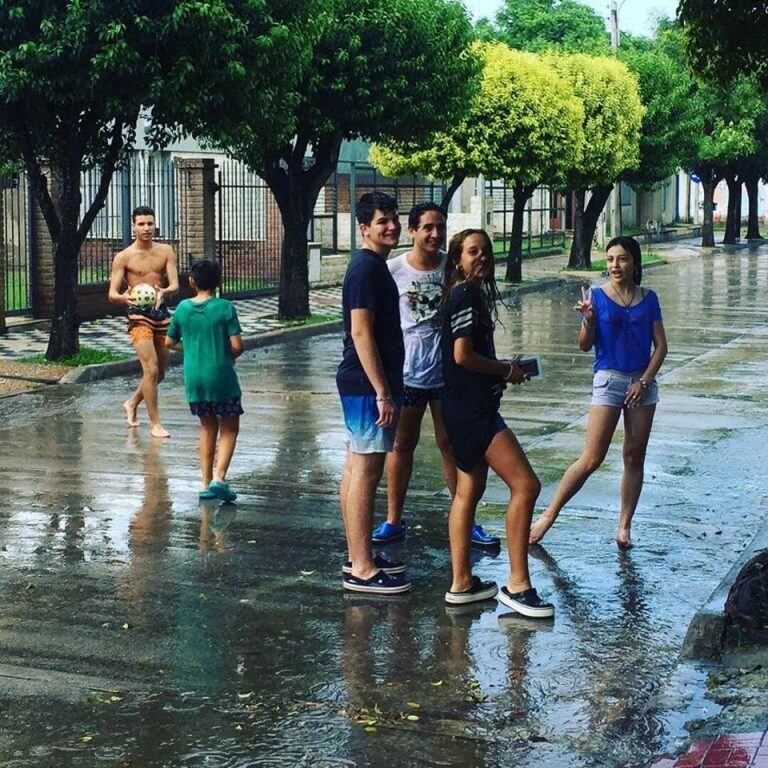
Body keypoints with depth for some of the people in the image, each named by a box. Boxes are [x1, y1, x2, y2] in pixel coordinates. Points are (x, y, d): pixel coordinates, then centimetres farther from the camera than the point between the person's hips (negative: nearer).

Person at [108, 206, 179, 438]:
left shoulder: (166, 251, 4)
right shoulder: (123, 257, -5)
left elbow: (175, 285, -5)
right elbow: (112, 293, -6)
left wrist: (164, 292, -28)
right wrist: (124, 298, -30)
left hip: (161, 313, 5)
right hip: (138, 314, -5)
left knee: (160, 373, 13)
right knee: (151, 369, -16)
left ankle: (132, 403, 39)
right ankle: (155, 423, -7)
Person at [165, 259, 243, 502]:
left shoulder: (183, 308, 1)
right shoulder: (225, 308, -10)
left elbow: (169, 342, 10)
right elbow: (237, 346, -14)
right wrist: (229, 357, 8)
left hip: (193, 377, 4)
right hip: (221, 376, -4)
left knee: (207, 427, 19)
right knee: (229, 429, 9)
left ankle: (206, 482, 16)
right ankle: (219, 477, -9)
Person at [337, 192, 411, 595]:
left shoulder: (374, 266, 16)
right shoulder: (367, 268, -15)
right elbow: (361, 333, -21)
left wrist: (385, 388, 23)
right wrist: (383, 393, -22)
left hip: (362, 384, 10)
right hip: (368, 385, -10)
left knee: (355, 469, 13)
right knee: (366, 472, -8)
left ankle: (358, 558, 22)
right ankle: (362, 570, -4)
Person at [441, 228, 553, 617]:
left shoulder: (470, 294, 17)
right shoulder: (466, 295, -14)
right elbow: (463, 355, -21)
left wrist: (504, 367, 12)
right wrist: (507, 371, -9)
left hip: (469, 407, 11)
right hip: (472, 408, -11)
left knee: (469, 490, 13)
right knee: (525, 484, -12)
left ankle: (461, 584, 18)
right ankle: (517, 585, -7)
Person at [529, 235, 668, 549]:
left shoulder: (648, 299, 5)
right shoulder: (597, 296, -3)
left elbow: (661, 346, 5)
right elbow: (585, 346, -4)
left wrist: (644, 381, -6)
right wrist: (588, 320, -23)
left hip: (643, 382, 4)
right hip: (609, 379, -3)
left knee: (635, 458, 6)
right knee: (591, 460, -9)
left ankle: (624, 527, 14)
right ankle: (548, 515, 1)